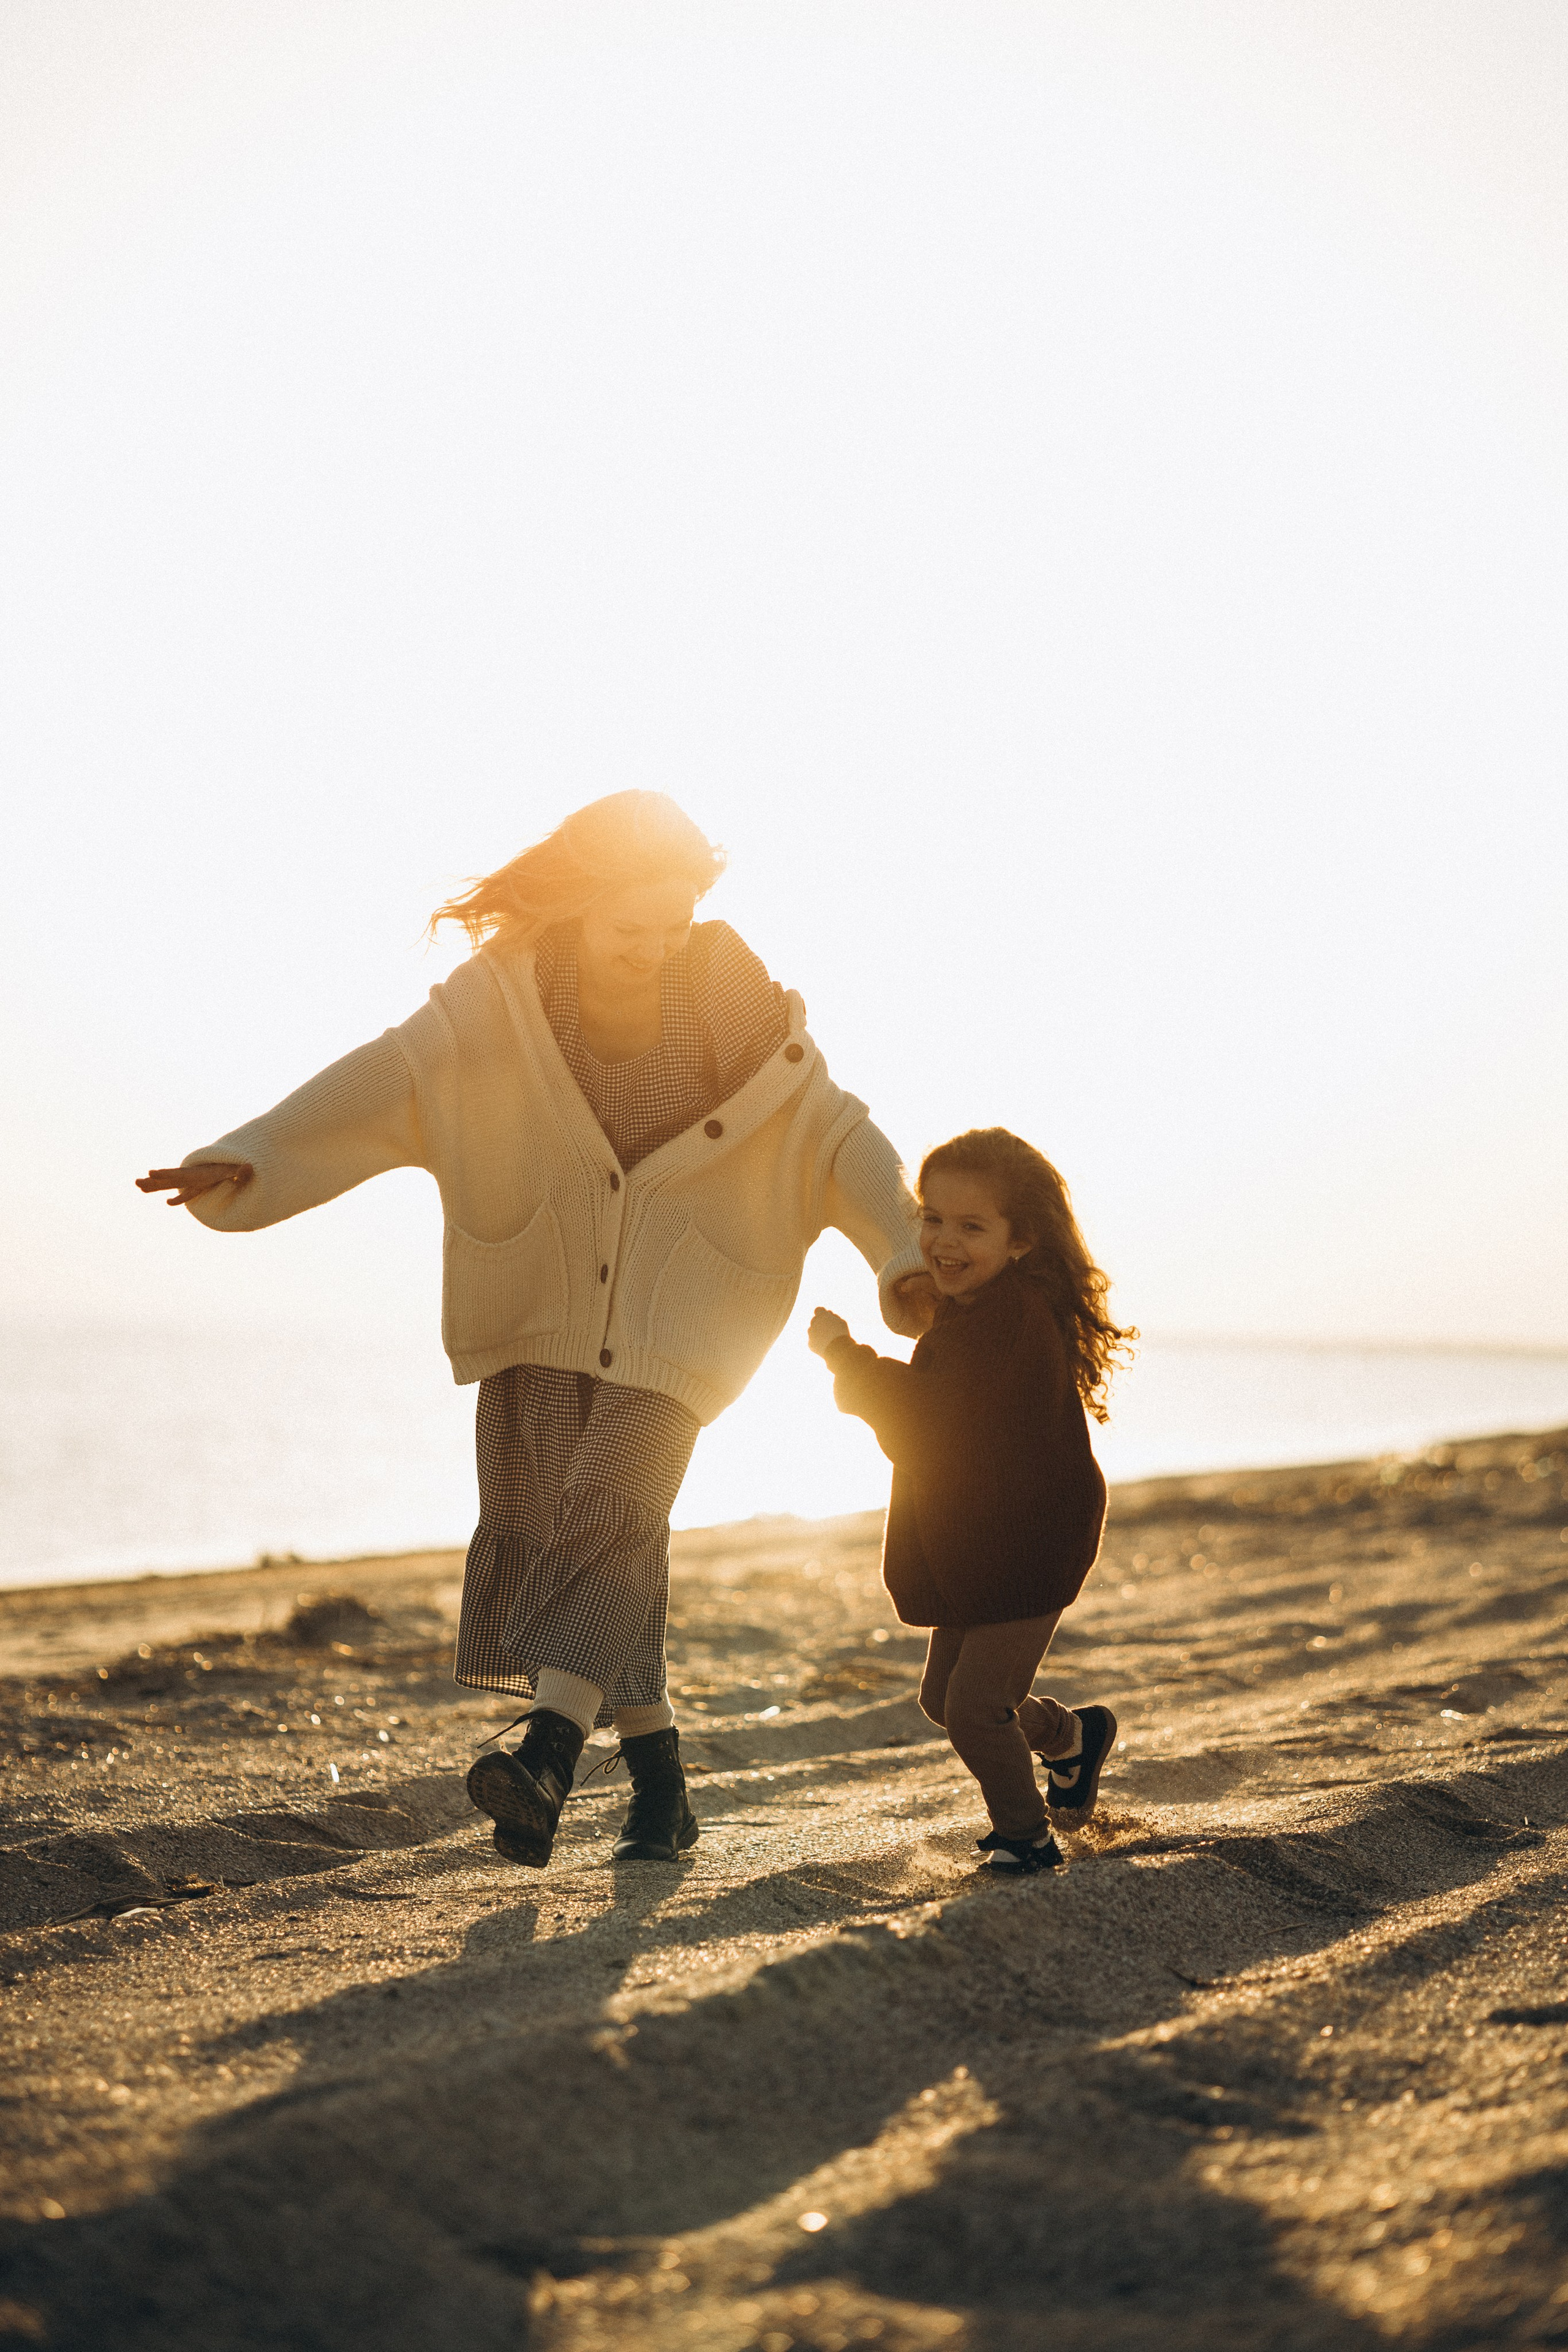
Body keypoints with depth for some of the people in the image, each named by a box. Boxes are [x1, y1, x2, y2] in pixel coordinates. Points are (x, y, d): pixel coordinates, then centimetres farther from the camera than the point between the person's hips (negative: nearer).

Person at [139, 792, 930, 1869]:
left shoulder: (735, 1011, -10)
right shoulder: (501, 1004, -11)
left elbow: (839, 1138, -5)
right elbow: (380, 1086, -22)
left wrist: (906, 1256, -19)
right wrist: (248, 1159, -37)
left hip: (672, 1323, -1)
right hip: (540, 1312, 2)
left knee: (612, 1511, -22)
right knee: (539, 1530, -5)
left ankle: (548, 1755, -33)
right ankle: (660, 1788, 6)